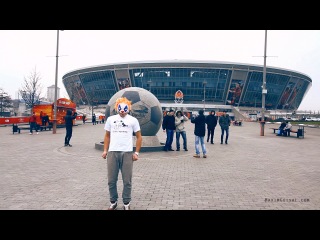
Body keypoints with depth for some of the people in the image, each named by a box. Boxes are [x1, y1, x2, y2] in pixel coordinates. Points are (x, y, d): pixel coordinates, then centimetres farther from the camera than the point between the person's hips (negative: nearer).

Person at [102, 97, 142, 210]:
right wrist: (105, 150, 6)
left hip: (127, 153, -2)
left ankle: (126, 203, 19)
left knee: (127, 181, 4)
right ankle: (113, 202, 26)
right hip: (112, 152, 2)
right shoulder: (110, 119, 11)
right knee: (111, 180, 8)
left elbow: (139, 137, 7)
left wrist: (136, 153, -1)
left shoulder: (133, 120, 5)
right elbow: (107, 136, 16)